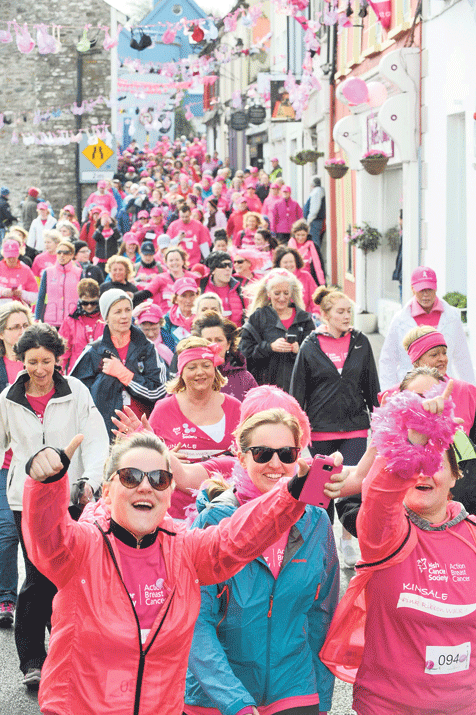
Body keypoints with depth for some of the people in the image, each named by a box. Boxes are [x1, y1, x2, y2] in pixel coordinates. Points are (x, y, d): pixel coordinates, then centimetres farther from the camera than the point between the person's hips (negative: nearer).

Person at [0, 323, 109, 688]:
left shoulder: (77, 392, -1)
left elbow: (95, 440, -5)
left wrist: (91, 479, -19)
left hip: (69, 495, 0)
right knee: (39, 577, -5)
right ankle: (32, 660, 8)